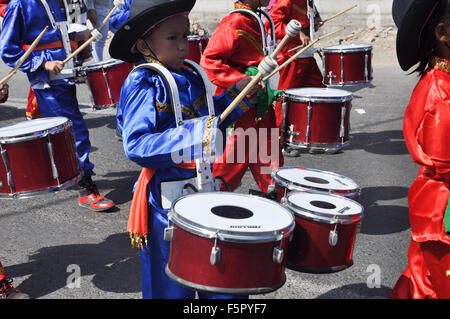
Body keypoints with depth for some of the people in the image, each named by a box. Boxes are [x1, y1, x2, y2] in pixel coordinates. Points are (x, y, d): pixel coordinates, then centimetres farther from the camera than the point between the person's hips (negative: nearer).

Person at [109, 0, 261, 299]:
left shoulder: (191, 78, 7)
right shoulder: (142, 86, -15)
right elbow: (136, 145, -26)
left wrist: (238, 93, 9)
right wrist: (190, 139, -36)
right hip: (168, 200, -7)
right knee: (173, 286, 10)